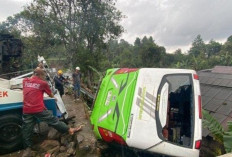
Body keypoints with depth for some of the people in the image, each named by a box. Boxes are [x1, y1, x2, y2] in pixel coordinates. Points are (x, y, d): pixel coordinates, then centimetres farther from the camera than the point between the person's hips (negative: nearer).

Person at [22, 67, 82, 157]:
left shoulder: (25, 81, 10)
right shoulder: (43, 83, -2)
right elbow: (50, 95, 12)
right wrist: (54, 98, 32)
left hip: (26, 110, 5)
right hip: (39, 109, -4)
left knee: (26, 129, 14)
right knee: (53, 120, 5)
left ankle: (28, 148, 25)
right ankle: (70, 130, 16)